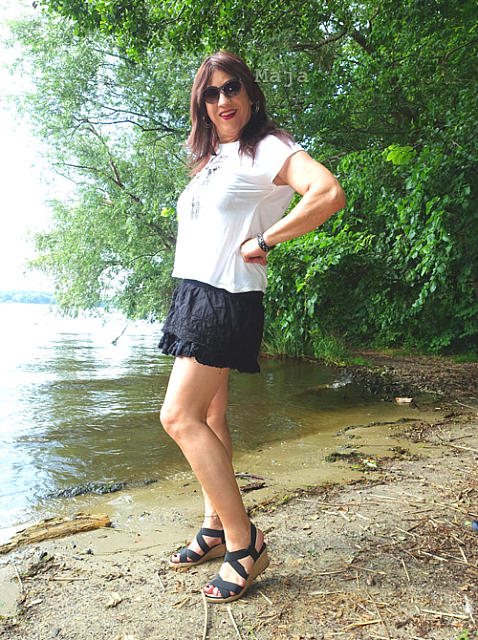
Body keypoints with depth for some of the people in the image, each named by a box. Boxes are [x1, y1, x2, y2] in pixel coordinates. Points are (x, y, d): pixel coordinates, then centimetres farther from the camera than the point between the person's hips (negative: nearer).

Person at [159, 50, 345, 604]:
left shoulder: (267, 148, -7)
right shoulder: (210, 161, 20)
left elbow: (329, 193, -23)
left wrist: (262, 241, -16)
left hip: (228, 298, -9)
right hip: (192, 292, 9)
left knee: (180, 417, -12)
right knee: (208, 418, 10)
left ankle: (244, 542, -1)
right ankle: (215, 528, 23)